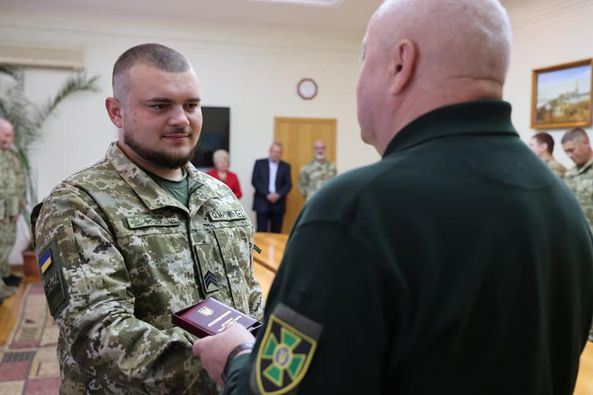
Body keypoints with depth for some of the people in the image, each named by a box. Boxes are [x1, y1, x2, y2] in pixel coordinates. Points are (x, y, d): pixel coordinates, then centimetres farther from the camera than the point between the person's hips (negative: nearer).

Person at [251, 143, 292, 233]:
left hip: (278, 204, 2)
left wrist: (278, 195, -14)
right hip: (262, 203, -2)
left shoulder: (286, 166, 11)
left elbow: (288, 184, 4)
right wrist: (267, 194, -13)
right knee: (261, 231, -4)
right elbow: (255, 181, -2)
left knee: (276, 233, 2)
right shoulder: (259, 163, 6)